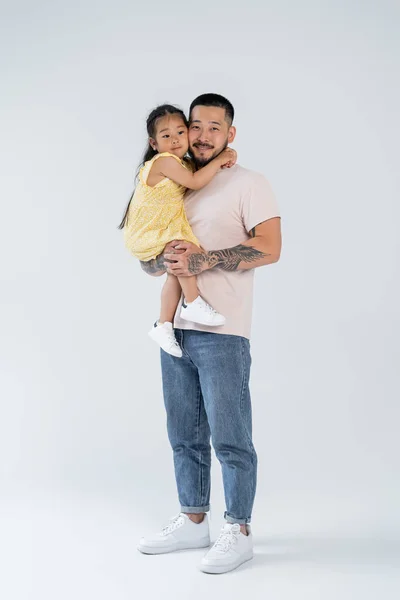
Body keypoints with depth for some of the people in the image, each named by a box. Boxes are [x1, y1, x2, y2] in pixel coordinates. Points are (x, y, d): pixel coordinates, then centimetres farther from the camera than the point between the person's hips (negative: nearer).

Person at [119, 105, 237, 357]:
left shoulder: (183, 163, 9)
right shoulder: (164, 161, -21)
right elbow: (195, 182, -26)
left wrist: (224, 158, -1)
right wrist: (218, 161, -19)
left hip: (161, 229, 10)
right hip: (148, 233, -10)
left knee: (178, 271, 8)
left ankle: (163, 325, 15)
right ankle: (193, 304, -20)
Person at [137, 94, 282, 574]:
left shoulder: (248, 185, -1)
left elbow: (269, 248, -13)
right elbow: (146, 257, 15)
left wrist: (203, 259, -19)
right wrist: (164, 260, -9)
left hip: (221, 334, -6)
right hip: (174, 330, 6)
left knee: (230, 439, 0)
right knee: (185, 437, 14)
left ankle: (238, 531, 11)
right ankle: (193, 521, 27)